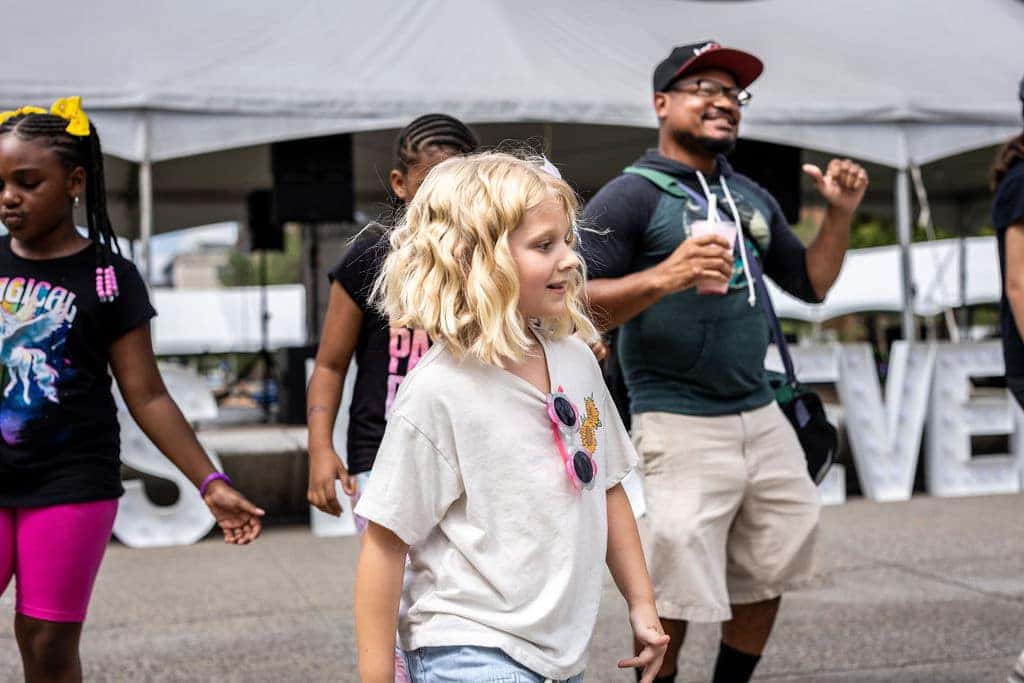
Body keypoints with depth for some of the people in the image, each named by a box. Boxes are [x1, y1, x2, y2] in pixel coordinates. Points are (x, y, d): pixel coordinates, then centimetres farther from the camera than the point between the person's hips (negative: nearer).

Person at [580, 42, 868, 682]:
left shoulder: (752, 197, 15)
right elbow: (579, 306, -16)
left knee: (767, 575, 16)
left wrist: (840, 214, 5)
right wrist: (665, 277, -31)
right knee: (674, 594, -5)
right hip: (681, 428, -7)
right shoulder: (631, 196, -7)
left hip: (763, 418, 7)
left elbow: (812, 282, 20)